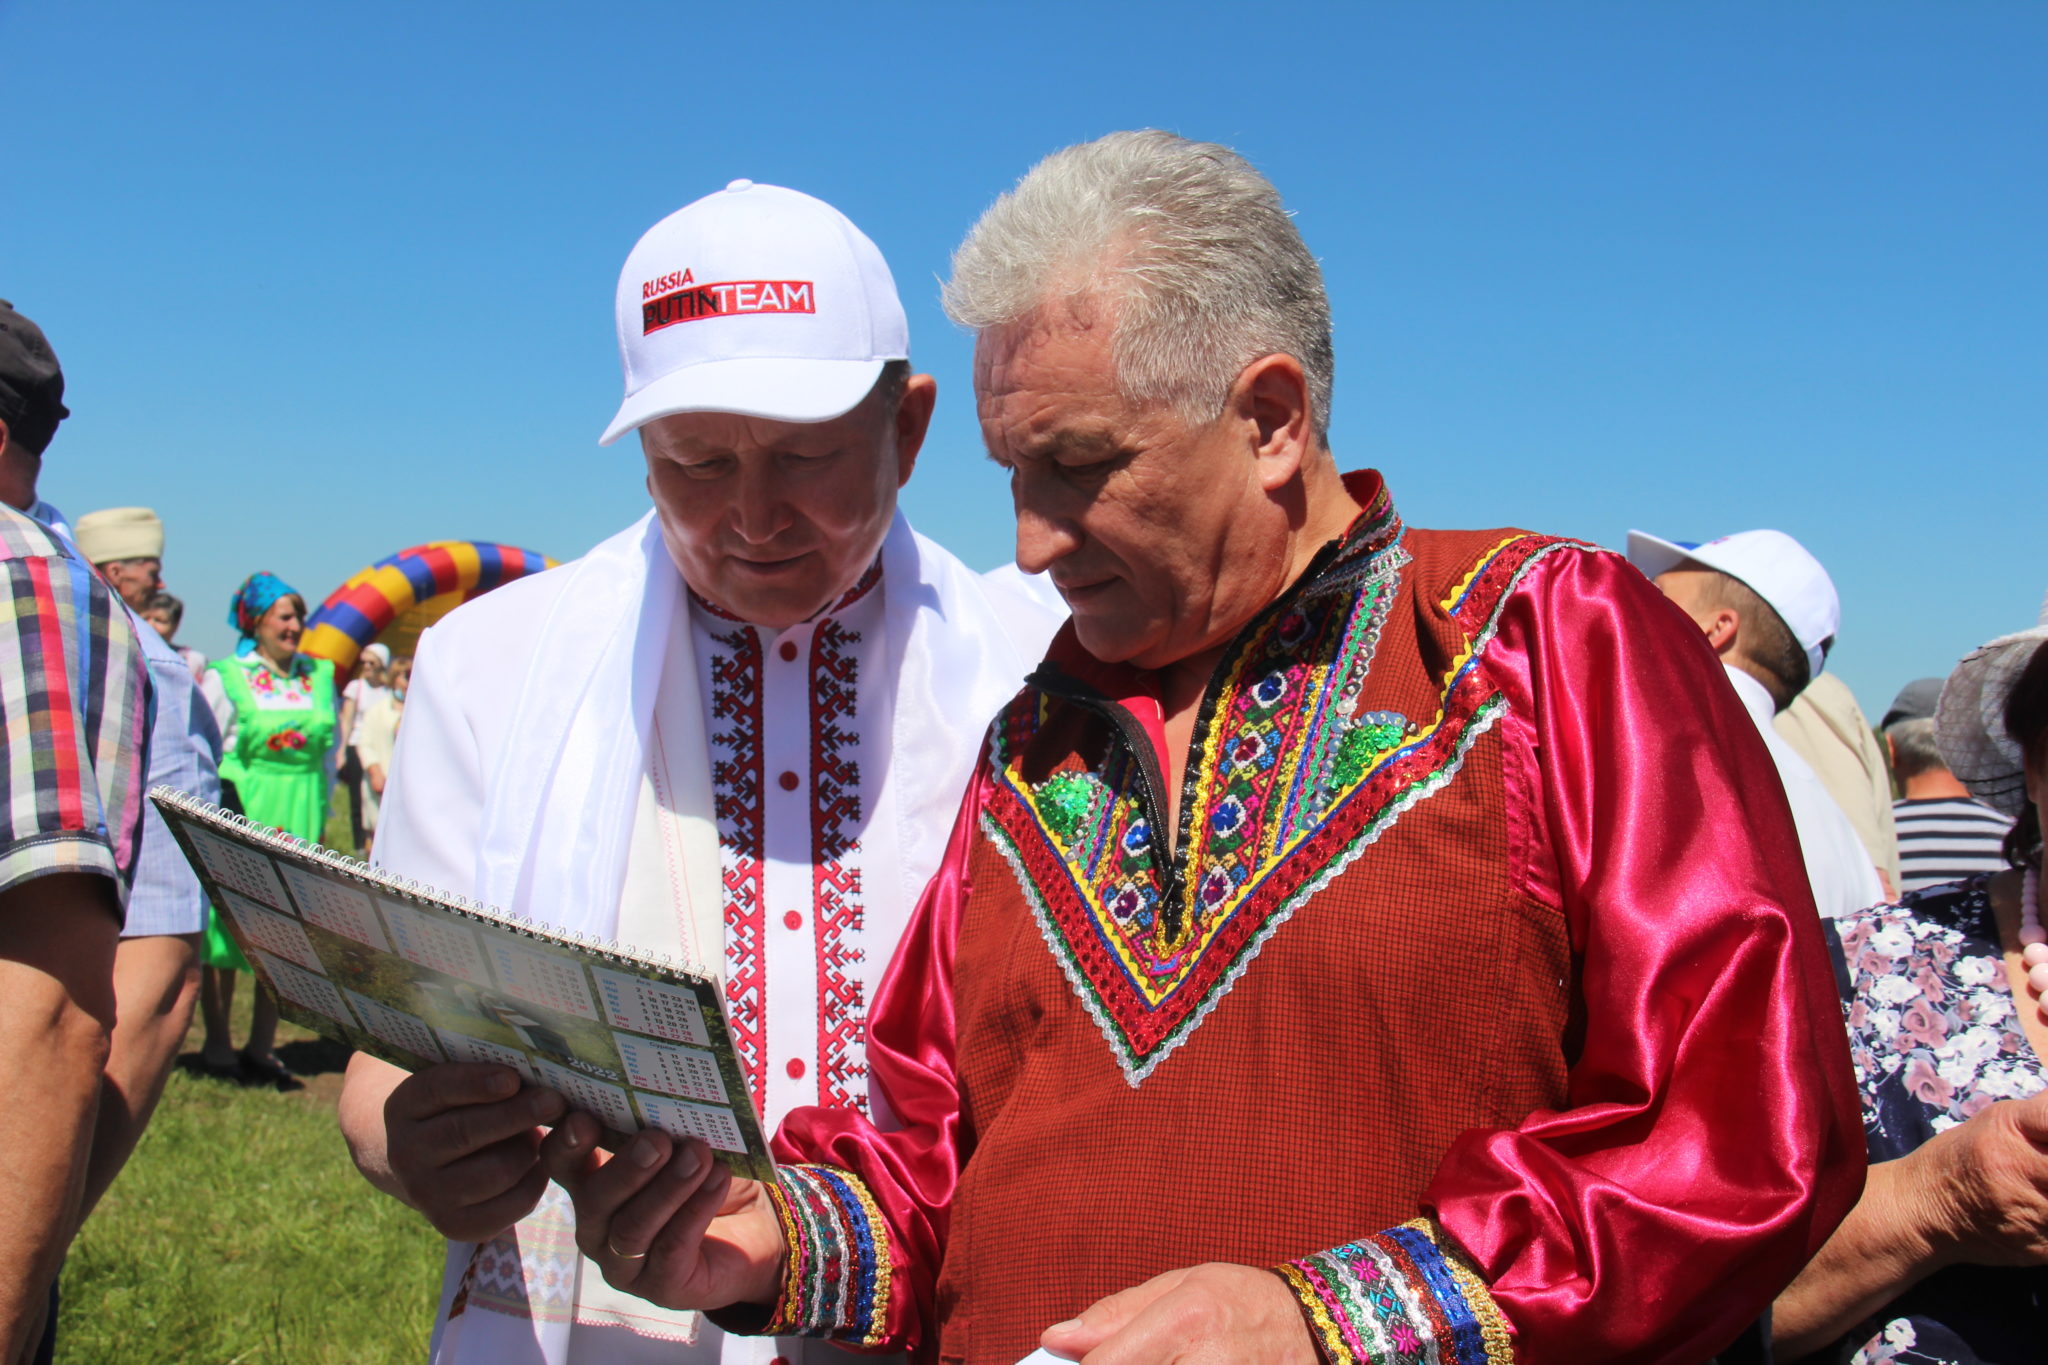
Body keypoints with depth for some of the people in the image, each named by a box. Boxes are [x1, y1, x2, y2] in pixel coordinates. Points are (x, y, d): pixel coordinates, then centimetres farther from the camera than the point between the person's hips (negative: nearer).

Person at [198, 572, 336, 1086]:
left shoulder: (320, 675, 9)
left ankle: (261, 1048, 14)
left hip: (300, 819, 4)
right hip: (239, 814, -3)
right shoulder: (226, 678, -2)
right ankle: (217, 1046, 13)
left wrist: (320, 819, 12)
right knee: (226, 926, 2)